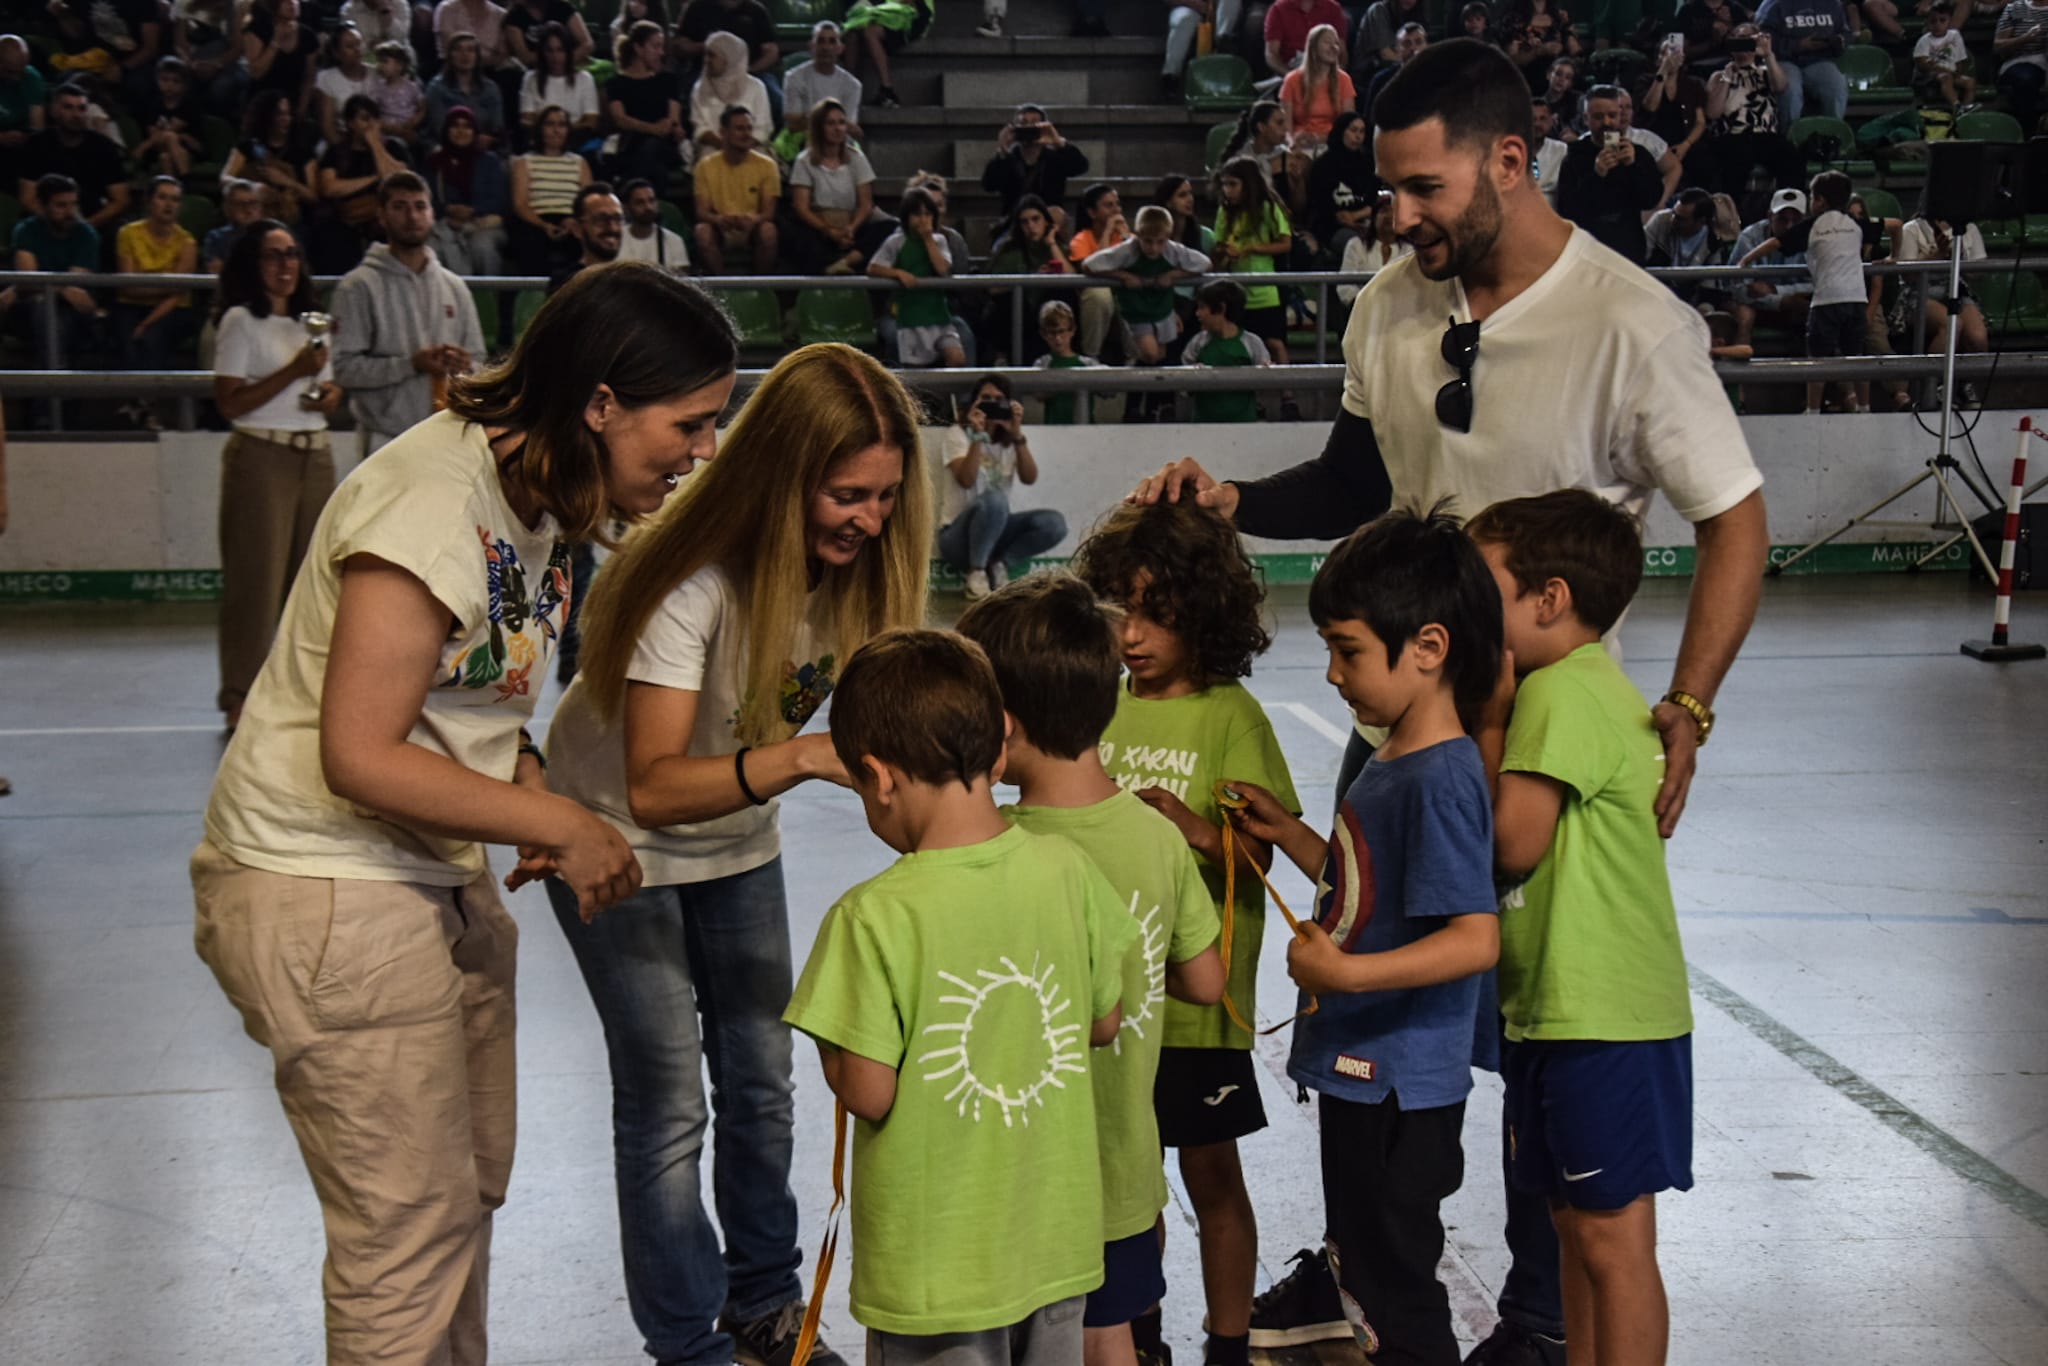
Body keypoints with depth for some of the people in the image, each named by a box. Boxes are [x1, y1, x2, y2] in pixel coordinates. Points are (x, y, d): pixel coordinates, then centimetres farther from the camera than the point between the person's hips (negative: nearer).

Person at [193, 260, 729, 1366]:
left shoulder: (534, 492, 6)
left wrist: (525, 788, -4)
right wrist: (561, 824, -17)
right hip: (329, 893, -10)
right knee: (411, 1234, -2)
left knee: (470, 1187, 18)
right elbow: (360, 757, -25)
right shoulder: (434, 500, -24)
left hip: (435, 877, 10)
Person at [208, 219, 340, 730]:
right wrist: (294, 371, -17)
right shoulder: (241, 321, -4)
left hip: (315, 456, 7)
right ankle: (240, 697, -2)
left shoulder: (311, 320, 17)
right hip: (261, 457, -6)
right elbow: (229, 402, -12)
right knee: (256, 578, -7)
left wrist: (330, 395, 1)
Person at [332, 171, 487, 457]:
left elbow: (477, 358, 16)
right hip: (387, 441, -5)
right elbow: (345, 366, -11)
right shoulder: (359, 286, -3)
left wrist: (463, 368, -8)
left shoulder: (453, 286, 13)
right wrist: (413, 364, -19)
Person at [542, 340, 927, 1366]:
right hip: (619, 842, -6)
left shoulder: (855, 560, -16)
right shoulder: (695, 581, -35)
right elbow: (652, 786, -40)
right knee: (668, 1105, -3)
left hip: (738, 843, 6)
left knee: (761, 1082, 13)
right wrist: (798, 757, -53)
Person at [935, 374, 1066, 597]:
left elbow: (1030, 478, -10)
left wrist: (1017, 436, -20)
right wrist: (978, 437, -27)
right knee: (994, 499, -37)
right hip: (958, 535, -5)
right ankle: (976, 573, -20)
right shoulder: (958, 434, -5)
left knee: (1054, 523, -20)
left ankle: (998, 565, -7)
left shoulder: (1010, 441, 9)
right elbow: (967, 481, -22)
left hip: (997, 531, 5)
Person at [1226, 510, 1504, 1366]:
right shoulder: (1392, 762, 8)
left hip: (1399, 1089, -10)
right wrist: (1289, 835, 9)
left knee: (1394, 1295, 3)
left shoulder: (1441, 779, -23)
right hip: (1360, 1072, 10)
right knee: (1364, 1271, 23)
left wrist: (1344, 972, -31)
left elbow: (1475, 938, -29)